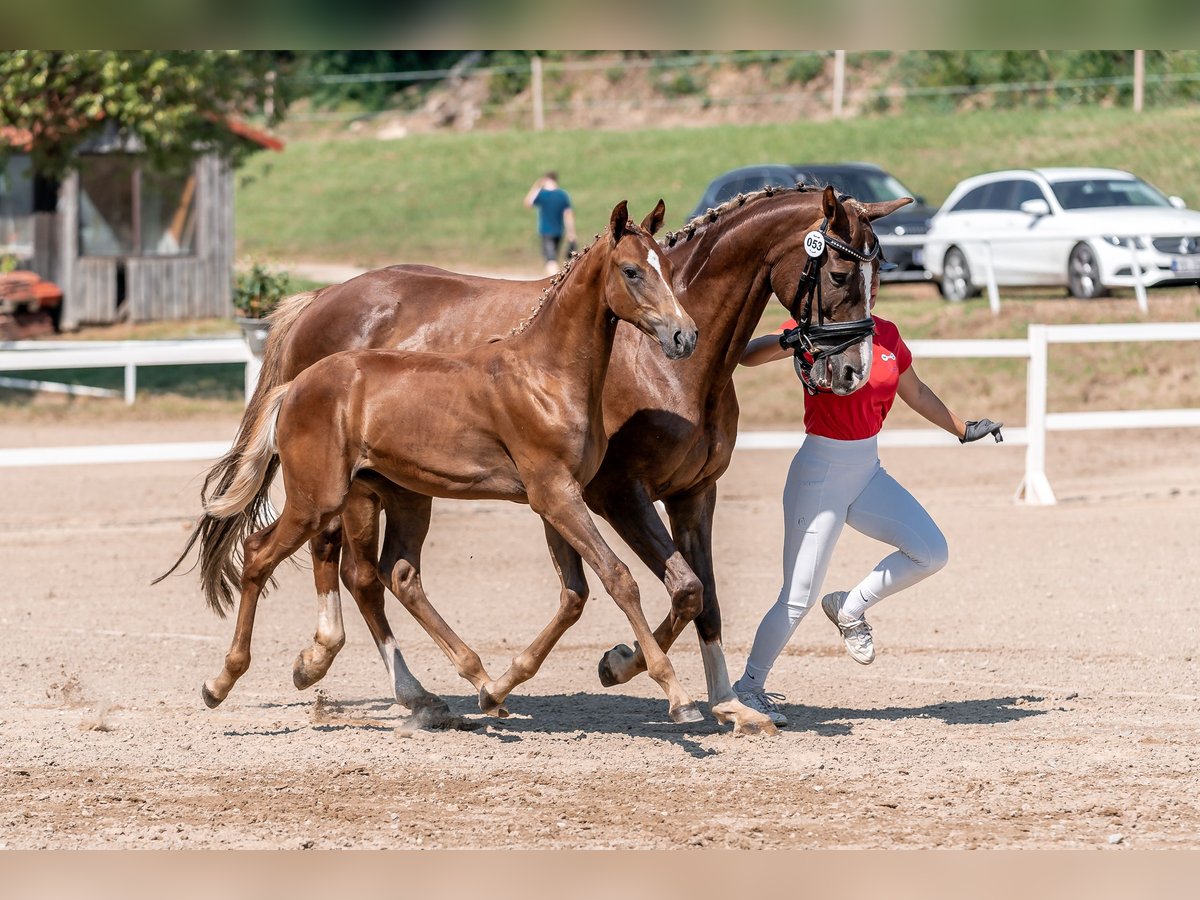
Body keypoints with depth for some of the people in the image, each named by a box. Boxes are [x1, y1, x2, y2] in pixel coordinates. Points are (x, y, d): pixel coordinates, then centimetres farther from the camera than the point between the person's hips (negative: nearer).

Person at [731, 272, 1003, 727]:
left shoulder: (886, 334, 6)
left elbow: (915, 392, 22)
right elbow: (748, 355, -28)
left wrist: (961, 429, 28)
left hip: (868, 472, 7)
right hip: (821, 474, -7)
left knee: (931, 552, -4)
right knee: (798, 599, -8)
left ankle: (850, 608, 14)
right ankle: (749, 687, 10)